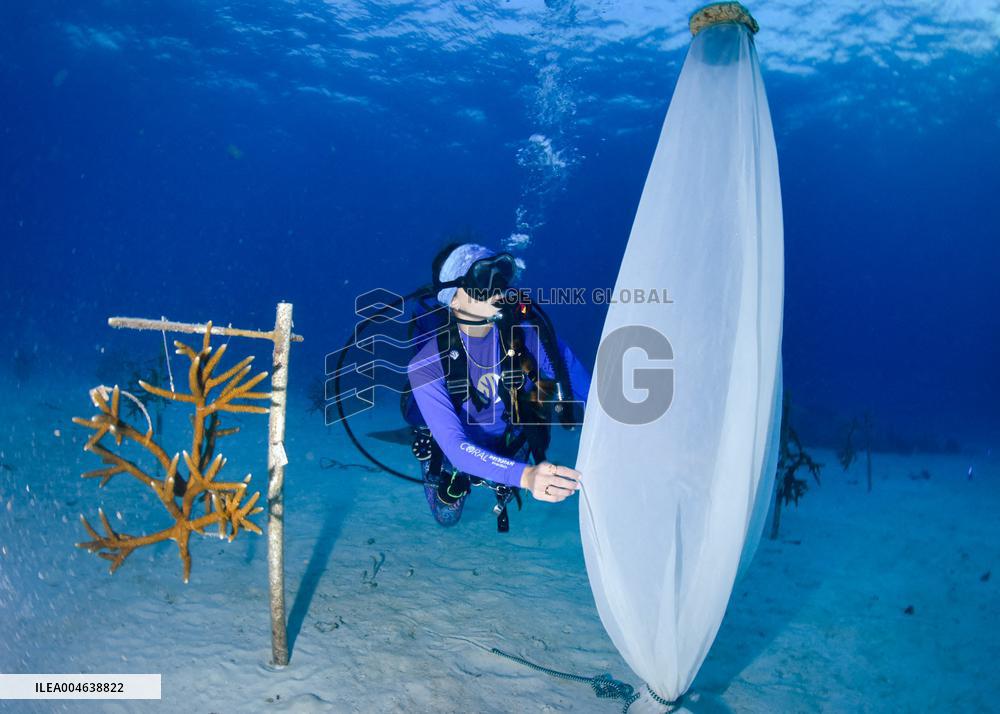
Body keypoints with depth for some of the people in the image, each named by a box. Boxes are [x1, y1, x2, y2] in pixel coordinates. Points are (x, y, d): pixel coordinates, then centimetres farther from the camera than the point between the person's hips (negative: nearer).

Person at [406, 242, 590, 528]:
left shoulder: (528, 329, -32)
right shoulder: (428, 365, -36)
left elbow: (585, 393, -29)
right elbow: (456, 447, -42)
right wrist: (524, 475, -59)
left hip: (513, 447, 1)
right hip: (459, 453, -1)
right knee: (448, 518, 23)